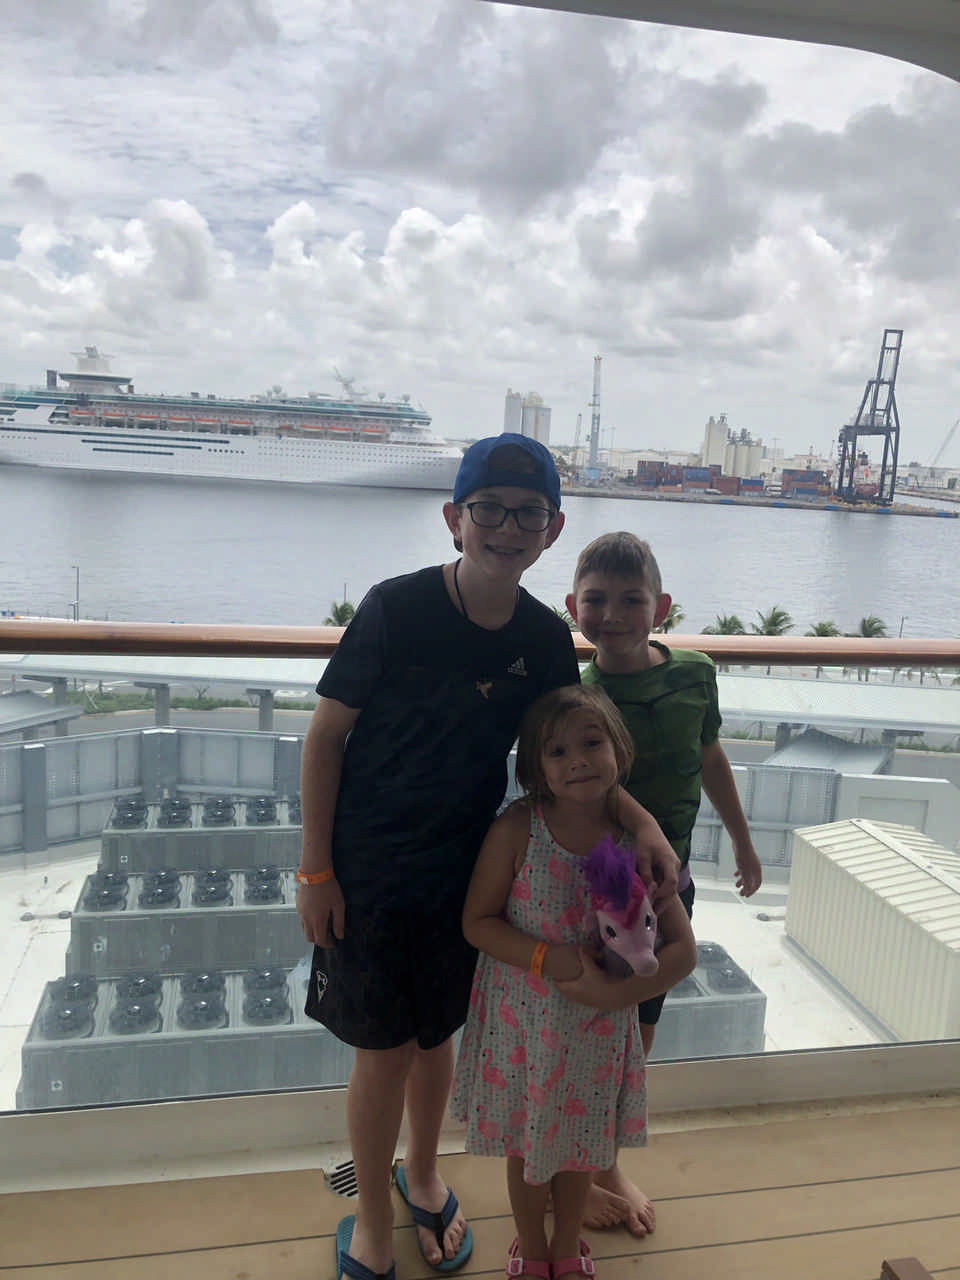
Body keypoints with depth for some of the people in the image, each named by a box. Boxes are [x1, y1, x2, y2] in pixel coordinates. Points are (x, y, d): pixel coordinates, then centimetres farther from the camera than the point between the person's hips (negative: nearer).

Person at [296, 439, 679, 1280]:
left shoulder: (545, 638, -7)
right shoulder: (397, 609, -19)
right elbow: (325, 735, -13)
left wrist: (642, 819, -13)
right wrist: (316, 871, -12)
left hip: (462, 870, 4)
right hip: (368, 870, -3)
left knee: (436, 1034, 20)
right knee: (385, 1049, 8)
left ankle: (422, 1175, 49)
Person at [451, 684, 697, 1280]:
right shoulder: (517, 829, -18)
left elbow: (682, 950, -11)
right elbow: (478, 921, -12)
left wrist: (613, 992, -24)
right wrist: (546, 958, -25)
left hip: (599, 1026, 1)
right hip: (521, 1019, -1)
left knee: (581, 1140, 22)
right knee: (526, 1139, 20)